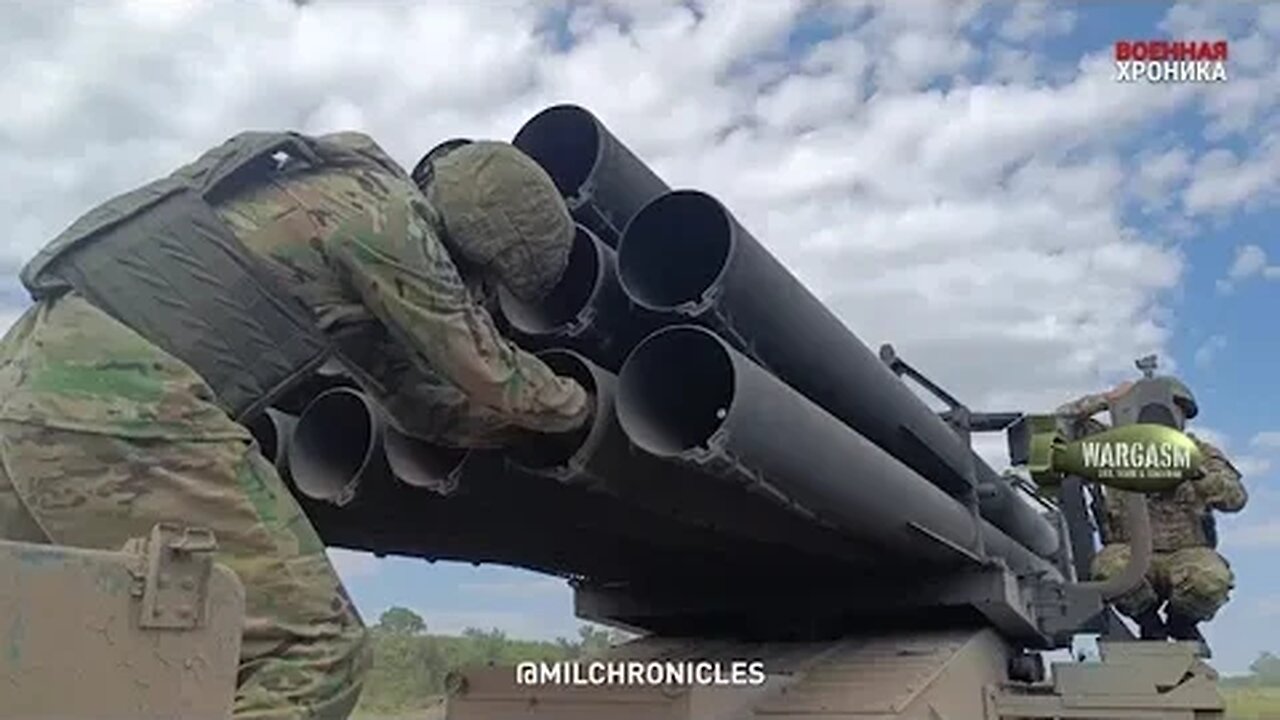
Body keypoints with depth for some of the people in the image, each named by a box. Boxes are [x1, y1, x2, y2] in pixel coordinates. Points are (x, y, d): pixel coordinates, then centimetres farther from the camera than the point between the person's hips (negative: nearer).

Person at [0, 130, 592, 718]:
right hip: (114, 395, -11)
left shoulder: (342, 189, 24)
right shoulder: (387, 214, -5)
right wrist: (574, 404, 23)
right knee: (314, 651, -9)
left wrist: (519, 419, 37)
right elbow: (487, 371, 4)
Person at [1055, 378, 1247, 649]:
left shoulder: (1200, 452, 8)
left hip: (1186, 555, 1)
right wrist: (1108, 398, -5)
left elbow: (1235, 498, -6)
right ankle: (1150, 625, 0)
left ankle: (1181, 624, 6)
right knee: (1108, 564, -36)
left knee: (1212, 578, -34)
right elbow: (1064, 418, 2)